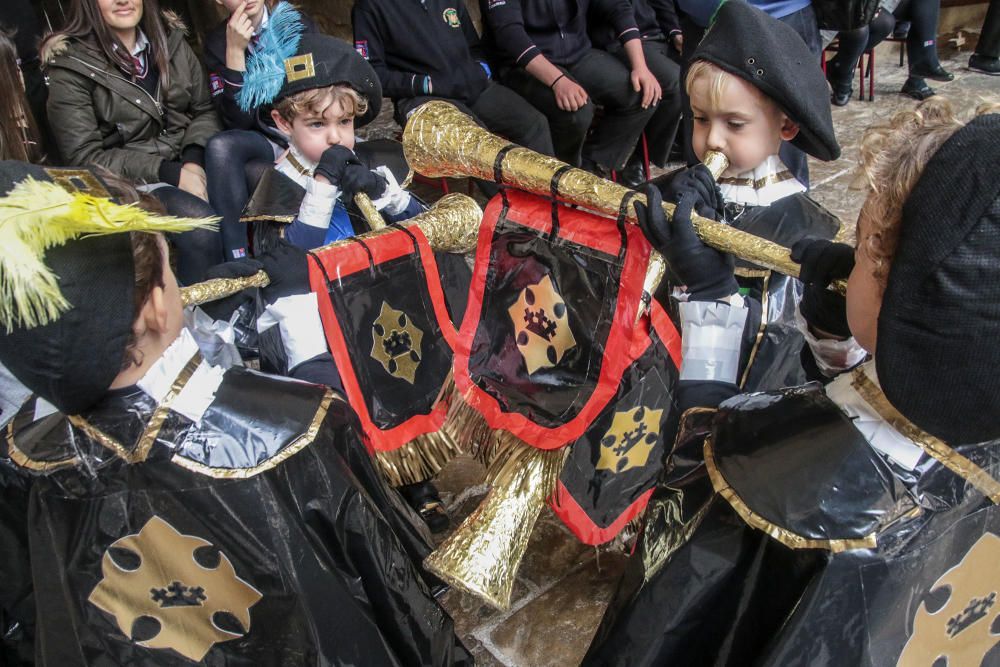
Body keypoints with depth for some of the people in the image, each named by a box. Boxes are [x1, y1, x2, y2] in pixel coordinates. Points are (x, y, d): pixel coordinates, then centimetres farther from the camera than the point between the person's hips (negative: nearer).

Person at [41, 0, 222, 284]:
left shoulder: (170, 38, 8)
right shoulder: (70, 65, -5)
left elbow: (204, 109, 10)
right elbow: (84, 158, -9)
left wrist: (194, 161, -11)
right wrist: (169, 172, -19)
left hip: (189, 162, 5)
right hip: (128, 181, -4)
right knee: (200, 224, -34)